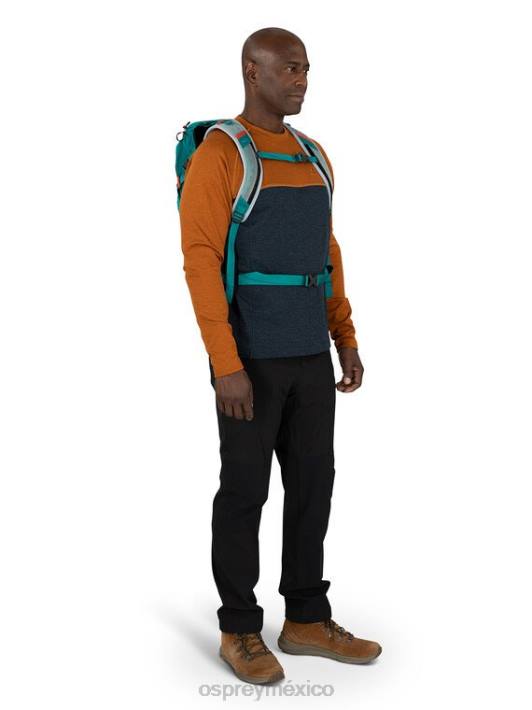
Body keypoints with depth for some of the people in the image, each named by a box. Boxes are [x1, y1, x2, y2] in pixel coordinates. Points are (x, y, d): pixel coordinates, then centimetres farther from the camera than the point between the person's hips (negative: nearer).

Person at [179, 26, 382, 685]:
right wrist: (227, 365, -21)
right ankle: (239, 631, 17)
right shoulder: (217, 156, -11)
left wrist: (347, 342, 13)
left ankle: (307, 621, 23)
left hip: (309, 353, 8)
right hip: (250, 356, -7)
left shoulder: (313, 158, 14)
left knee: (313, 483, 10)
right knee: (245, 491, 2)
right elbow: (200, 262, -16)